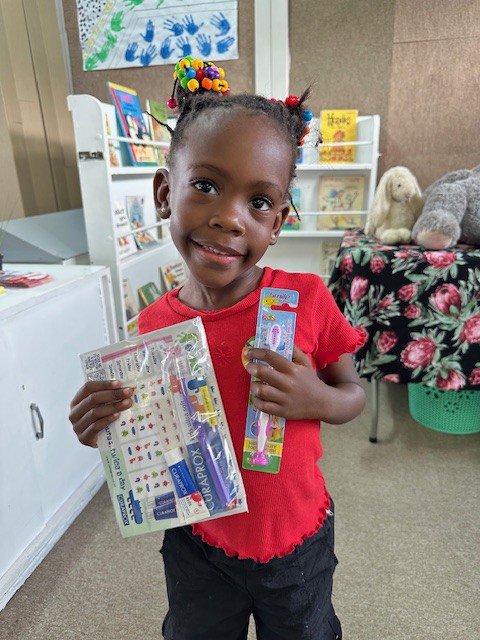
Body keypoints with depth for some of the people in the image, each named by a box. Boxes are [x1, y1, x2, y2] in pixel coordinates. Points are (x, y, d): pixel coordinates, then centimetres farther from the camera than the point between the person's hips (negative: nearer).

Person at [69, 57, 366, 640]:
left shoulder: (308, 299, -21)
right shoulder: (153, 326, -16)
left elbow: (353, 391, -7)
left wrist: (318, 400, -28)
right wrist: (107, 426, -22)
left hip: (296, 546, 0)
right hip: (197, 546, 2)